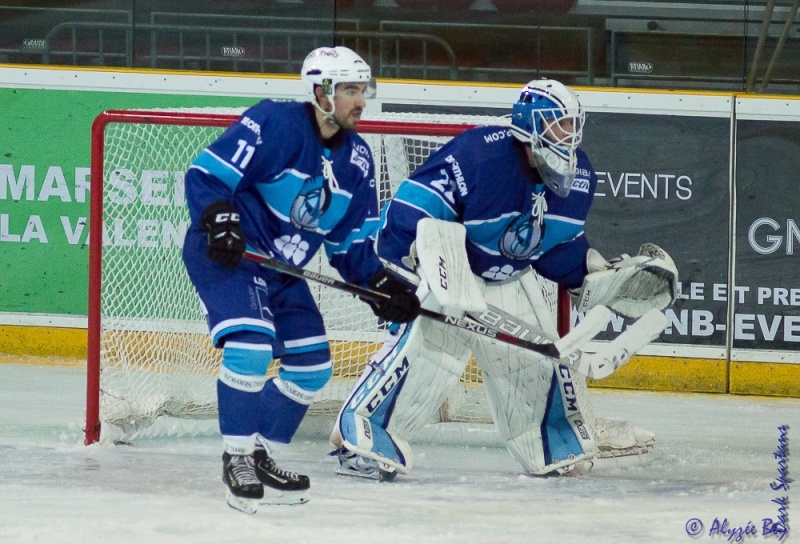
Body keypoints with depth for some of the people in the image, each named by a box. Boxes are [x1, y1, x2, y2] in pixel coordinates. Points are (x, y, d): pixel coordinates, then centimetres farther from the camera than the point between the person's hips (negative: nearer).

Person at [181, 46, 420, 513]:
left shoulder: (356, 158, 6)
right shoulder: (275, 124, -18)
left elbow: (350, 242, 11)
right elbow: (206, 174, -19)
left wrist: (381, 284, -3)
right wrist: (219, 221, -34)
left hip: (282, 269, 9)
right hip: (225, 253, -9)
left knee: (312, 365, 7)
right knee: (251, 343, -26)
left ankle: (260, 456, 20)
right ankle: (237, 458, -13)